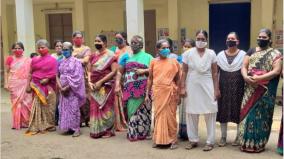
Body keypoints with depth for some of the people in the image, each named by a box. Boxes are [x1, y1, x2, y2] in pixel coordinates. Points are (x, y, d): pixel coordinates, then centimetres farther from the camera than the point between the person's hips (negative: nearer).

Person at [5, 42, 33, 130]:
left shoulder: (27, 60, 5)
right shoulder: (10, 59, 4)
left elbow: (30, 72, 6)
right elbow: (7, 72, 6)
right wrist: (7, 84, -2)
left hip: (25, 84, 1)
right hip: (14, 84, 0)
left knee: (26, 102, 0)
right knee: (16, 102, 2)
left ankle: (26, 121, 12)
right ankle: (17, 122, 9)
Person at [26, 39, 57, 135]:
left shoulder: (52, 60, 2)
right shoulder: (34, 60, 13)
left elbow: (54, 74, -5)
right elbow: (31, 73, 13)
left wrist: (46, 79, -18)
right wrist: (29, 85, 8)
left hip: (48, 87, -3)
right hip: (36, 87, 3)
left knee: (48, 106, 2)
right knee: (37, 106, -1)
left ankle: (49, 125, 11)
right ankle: (37, 126, 2)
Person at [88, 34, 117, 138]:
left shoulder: (110, 55, -5)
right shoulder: (93, 56, 13)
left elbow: (114, 71, -13)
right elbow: (89, 71, 14)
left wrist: (100, 82, -16)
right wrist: (89, 82, -4)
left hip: (106, 86, -5)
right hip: (94, 86, 5)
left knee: (105, 108, -1)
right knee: (95, 108, 6)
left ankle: (107, 130, 9)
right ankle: (96, 131, 15)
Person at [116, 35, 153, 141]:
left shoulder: (147, 57, 11)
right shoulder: (126, 57, 14)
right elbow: (120, 72, 9)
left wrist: (143, 71, -11)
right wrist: (117, 85, -3)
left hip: (143, 88, -1)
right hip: (130, 88, 1)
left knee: (143, 110, -2)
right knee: (132, 109, 1)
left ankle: (143, 132, 7)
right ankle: (132, 133, 9)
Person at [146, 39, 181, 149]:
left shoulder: (174, 62, 2)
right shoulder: (154, 62, 5)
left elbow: (178, 79, 4)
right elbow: (150, 79, 9)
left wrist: (178, 94, 0)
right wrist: (147, 94, 6)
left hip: (170, 92, -1)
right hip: (157, 92, 1)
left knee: (170, 115, 3)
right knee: (158, 115, 7)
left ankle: (172, 140, 12)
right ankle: (158, 139, 18)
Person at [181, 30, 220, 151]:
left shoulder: (211, 54, 1)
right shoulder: (188, 54, 0)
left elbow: (215, 73, 3)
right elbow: (184, 72, 2)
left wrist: (216, 88, -1)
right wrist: (182, 87, -3)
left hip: (207, 87, 0)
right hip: (192, 87, 1)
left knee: (210, 114, 2)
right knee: (191, 114, 7)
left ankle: (210, 141, 14)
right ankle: (193, 140, 20)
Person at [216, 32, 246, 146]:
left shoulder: (243, 55, -1)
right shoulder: (220, 55, 6)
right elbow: (217, 72, 8)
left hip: (238, 87, -2)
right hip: (224, 87, 2)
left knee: (238, 111, 3)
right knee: (223, 111, 4)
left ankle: (239, 137, 16)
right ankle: (223, 137, 14)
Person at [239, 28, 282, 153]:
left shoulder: (275, 54, 1)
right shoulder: (251, 51, 14)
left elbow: (276, 71, -9)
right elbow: (244, 67, 8)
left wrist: (259, 78, -19)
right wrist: (246, 77, -14)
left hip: (266, 90, -3)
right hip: (250, 89, 3)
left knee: (261, 115, 1)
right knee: (247, 113, 2)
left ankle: (259, 143, 12)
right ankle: (246, 142, 12)